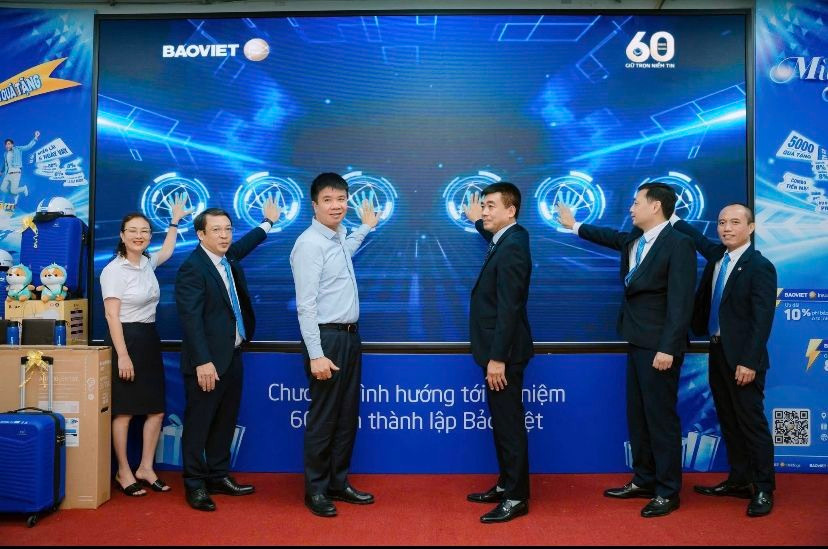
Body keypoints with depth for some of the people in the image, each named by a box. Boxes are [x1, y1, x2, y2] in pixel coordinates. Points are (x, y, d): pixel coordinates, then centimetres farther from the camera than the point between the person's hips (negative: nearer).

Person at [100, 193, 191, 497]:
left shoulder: (147, 263, 9)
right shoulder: (113, 270, -11)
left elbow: (167, 250, 34)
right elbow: (112, 315, -15)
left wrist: (174, 221, 37)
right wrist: (123, 356, -20)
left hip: (150, 340, 8)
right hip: (126, 340, -8)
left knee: (156, 410, 6)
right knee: (124, 411, 0)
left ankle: (146, 468, 18)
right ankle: (124, 473, 12)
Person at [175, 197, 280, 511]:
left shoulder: (228, 257, 10)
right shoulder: (192, 269, -16)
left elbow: (243, 246, 34)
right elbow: (191, 319, -21)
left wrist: (268, 222, 46)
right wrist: (203, 362, -25)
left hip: (232, 356, 9)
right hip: (207, 361, -8)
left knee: (226, 421, 15)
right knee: (199, 424, 3)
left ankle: (218, 476, 27)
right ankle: (195, 484, 15)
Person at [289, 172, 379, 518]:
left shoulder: (338, 237, 10)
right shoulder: (310, 244, -16)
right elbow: (306, 305, -20)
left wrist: (366, 228, 40)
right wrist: (316, 354, -24)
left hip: (349, 335, 9)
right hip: (326, 337, -9)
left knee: (348, 415, 15)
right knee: (323, 417, 2)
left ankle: (338, 483, 28)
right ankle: (316, 490, 18)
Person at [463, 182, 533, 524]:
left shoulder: (512, 248, -20)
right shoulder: (505, 240, 10)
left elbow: (508, 308, -24)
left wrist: (498, 358, -24)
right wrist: (477, 221, 36)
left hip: (504, 353, -10)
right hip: (498, 349, 10)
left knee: (510, 425, 0)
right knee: (502, 423, 17)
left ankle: (517, 498, 11)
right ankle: (506, 486, 29)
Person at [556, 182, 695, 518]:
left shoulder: (678, 244, -15)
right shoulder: (634, 239, 10)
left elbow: (680, 302, -19)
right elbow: (613, 237, 33)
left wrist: (667, 348, -23)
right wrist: (575, 226, 42)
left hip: (658, 345, -9)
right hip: (637, 341, 9)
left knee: (660, 417, 0)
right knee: (637, 415, 15)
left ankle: (668, 492, 14)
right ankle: (643, 481, 27)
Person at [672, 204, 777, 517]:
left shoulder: (760, 266, -14)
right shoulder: (717, 255, 8)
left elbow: (762, 320, -18)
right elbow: (697, 238, 29)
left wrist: (749, 362, -21)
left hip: (742, 357, -8)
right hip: (718, 351, 8)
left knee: (752, 423, 0)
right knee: (729, 422, 14)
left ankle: (763, 489, 12)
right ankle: (739, 481, 25)